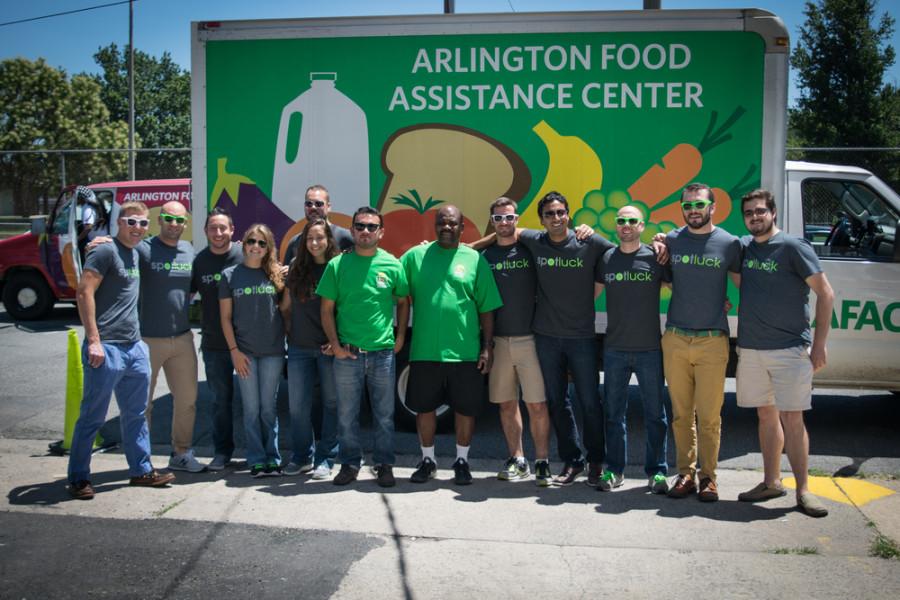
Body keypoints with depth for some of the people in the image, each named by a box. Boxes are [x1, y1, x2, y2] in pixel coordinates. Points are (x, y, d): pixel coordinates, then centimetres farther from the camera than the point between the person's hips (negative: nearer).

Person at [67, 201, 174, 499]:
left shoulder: (135, 253, 15)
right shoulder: (106, 251, -9)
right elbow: (84, 293, -15)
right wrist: (93, 340, -19)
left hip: (135, 348, 8)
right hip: (107, 348, -8)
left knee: (136, 414, 14)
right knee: (92, 417, 1)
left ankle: (141, 470, 24)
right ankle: (78, 478, 13)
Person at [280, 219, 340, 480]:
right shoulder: (297, 268, 8)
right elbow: (285, 306, 17)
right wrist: (289, 332, 9)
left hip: (329, 348, -3)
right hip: (300, 348, 4)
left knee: (331, 404, 5)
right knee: (298, 406, 6)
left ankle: (325, 458, 16)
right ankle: (301, 457, 21)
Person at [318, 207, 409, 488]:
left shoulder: (392, 264, 1)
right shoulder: (337, 265, 0)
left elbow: (403, 302, 13)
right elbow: (327, 309, 3)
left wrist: (400, 337, 5)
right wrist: (335, 344, -5)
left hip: (383, 352, 0)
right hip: (347, 354, 0)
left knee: (384, 415, 9)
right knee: (347, 415, 9)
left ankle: (384, 465, 24)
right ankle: (349, 464, 25)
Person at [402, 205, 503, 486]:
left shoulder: (475, 259, 2)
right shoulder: (416, 256, 4)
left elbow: (486, 308, 3)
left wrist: (487, 347, -1)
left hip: (465, 351, -1)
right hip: (424, 351, 1)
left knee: (466, 409, 8)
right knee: (424, 407, 11)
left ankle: (462, 461, 26)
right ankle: (427, 460, 29)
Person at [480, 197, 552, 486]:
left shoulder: (531, 250, 1)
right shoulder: (484, 256, 8)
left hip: (529, 339, -3)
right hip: (497, 340, 3)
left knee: (537, 404, -4)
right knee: (506, 404, 10)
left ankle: (542, 463, 6)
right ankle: (517, 459, 22)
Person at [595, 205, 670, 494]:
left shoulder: (654, 257, -2)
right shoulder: (606, 258, 6)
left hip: (649, 348, -2)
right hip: (614, 348, 2)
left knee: (655, 414, 5)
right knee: (613, 413, 9)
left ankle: (656, 471, 16)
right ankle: (614, 470, 19)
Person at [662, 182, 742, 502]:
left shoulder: (729, 243, 0)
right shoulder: (671, 241, 6)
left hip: (712, 342, -2)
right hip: (675, 340, 2)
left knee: (709, 416, 1)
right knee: (681, 413, 8)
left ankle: (708, 476, 15)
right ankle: (686, 473, 19)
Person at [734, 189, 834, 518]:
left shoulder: (793, 246, -6)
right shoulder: (743, 247, 8)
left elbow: (825, 293, -5)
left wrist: (819, 343, -11)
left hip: (790, 349, -5)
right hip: (750, 348, 5)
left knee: (792, 419, -4)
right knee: (766, 416, 13)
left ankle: (803, 490, 4)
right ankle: (771, 482, 23)